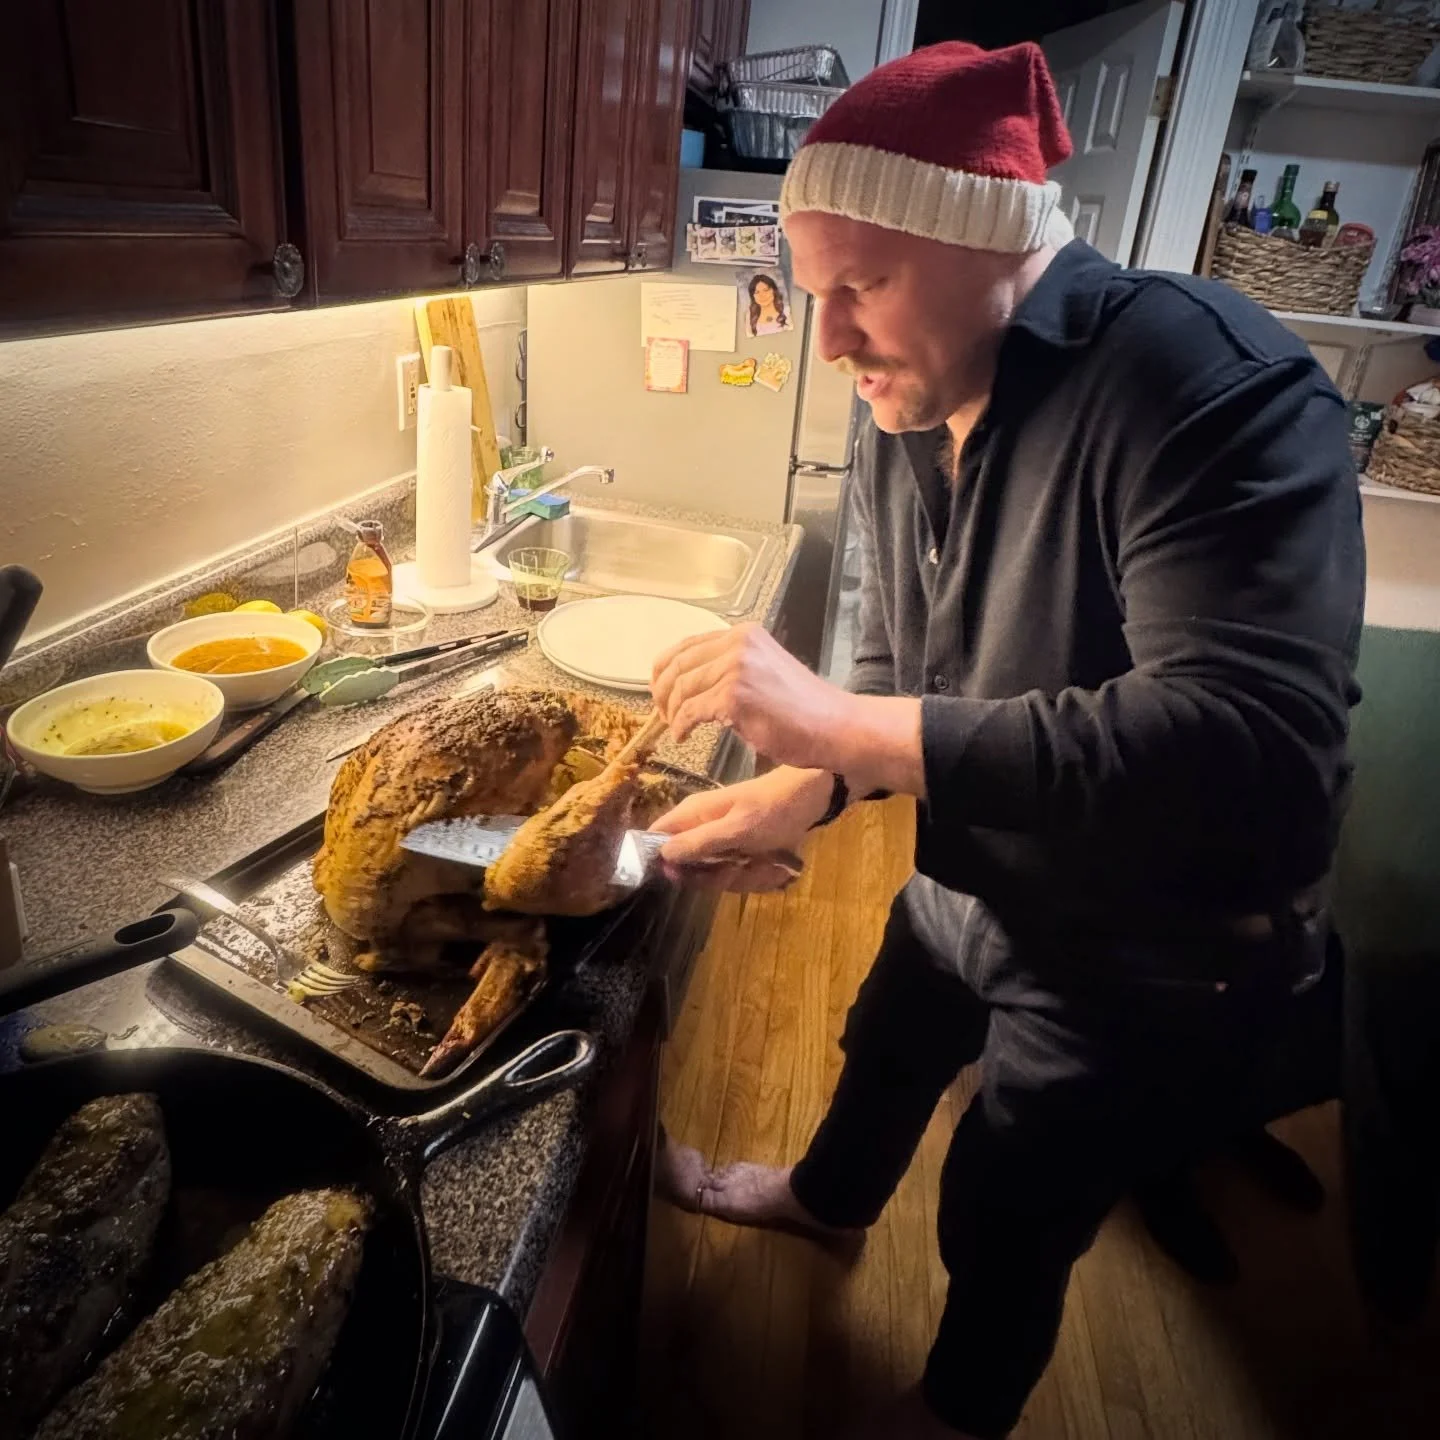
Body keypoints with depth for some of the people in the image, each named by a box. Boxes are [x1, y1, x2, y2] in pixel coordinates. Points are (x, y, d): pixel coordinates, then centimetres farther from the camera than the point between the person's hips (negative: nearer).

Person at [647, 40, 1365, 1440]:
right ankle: (831, 1195, 66)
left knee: (1004, 1218, 16)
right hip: (965, 882, 7)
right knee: (883, 1055, 30)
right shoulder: (902, 413, -5)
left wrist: (845, 725, -42)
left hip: (1144, 961, -6)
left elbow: (1257, 743, -40)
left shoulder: (1210, 384, -30)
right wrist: (805, 786, -13)